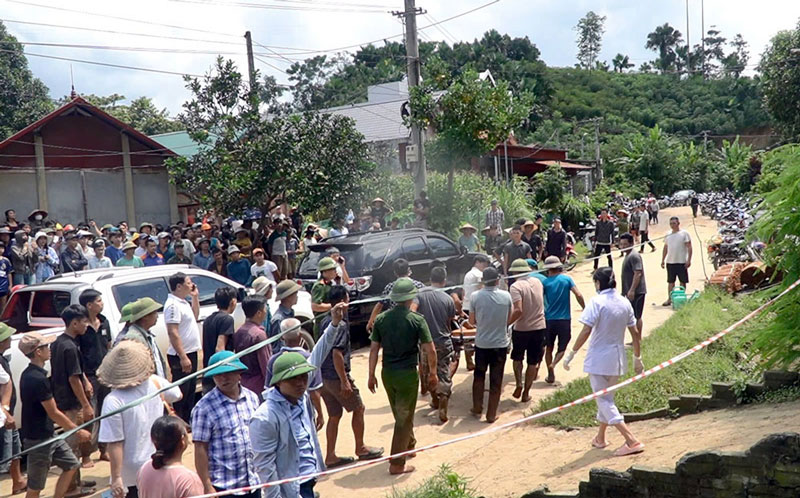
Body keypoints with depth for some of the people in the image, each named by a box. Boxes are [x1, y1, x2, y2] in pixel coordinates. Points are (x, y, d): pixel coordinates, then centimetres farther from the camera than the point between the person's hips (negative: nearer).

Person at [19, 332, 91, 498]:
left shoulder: (28, 374, 5)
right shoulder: (38, 379, -25)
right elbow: (54, 413, -21)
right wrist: (78, 431, -10)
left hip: (49, 435, 9)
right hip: (39, 440, -9)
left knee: (71, 464, 15)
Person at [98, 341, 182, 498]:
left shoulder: (113, 401, -22)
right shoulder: (156, 382, -9)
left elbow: (115, 444, -20)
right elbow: (177, 395, 13)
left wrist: (116, 478, -13)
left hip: (132, 475, -4)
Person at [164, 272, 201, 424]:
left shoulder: (183, 302, 10)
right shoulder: (173, 304, -19)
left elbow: (195, 317, 27)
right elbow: (172, 333, -24)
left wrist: (195, 297, 14)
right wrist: (183, 357, -26)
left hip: (190, 353, 10)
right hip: (180, 356, -10)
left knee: (190, 391, 19)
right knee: (180, 394, -3)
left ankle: (187, 423, 30)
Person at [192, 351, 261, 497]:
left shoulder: (252, 398, 3)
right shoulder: (204, 407, -12)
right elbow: (200, 449, -11)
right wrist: (207, 486, -12)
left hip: (253, 482, 5)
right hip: (223, 486, -5)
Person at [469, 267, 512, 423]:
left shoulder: (475, 296, -10)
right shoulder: (506, 296, -7)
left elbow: (472, 322, 0)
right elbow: (508, 321, 4)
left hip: (482, 343, 0)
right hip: (500, 343, 0)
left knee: (479, 376, 20)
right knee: (496, 380, 10)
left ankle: (477, 409, 28)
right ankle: (491, 415, 15)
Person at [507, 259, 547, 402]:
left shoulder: (516, 286, -15)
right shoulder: (537, 282, 3)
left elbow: (518, 310, -25)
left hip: (521, 329, -4)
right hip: (540, 327, 4)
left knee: (517, 358, 20)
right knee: (533, 362, 12)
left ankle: (519, 384, 6)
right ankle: (526, 393, 16)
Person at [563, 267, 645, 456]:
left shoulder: (597, 302, -15)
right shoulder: (624, 302, 4)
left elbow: (586, 331, -21)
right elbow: (635, 333, 7)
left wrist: (571, 354, -15)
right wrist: (637, 358, 17)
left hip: (599, 359, -7)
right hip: (618, 359, 7)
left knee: (604, 400, 0)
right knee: (607, 397, 21)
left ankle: (632, 441, -8)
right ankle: (600, 438, 34)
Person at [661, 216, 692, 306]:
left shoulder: (684, 233, -3)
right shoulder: (668, 235, 11)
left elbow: (689, 247, -6)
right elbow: (665, 248, 18)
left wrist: (689, 260, -13)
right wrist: (663, 260, 14)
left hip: (681, 262, -4)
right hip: (670, 262, 4)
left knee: (683, 281, 4)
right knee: (670, 281, 9)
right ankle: (669, 299, 16)